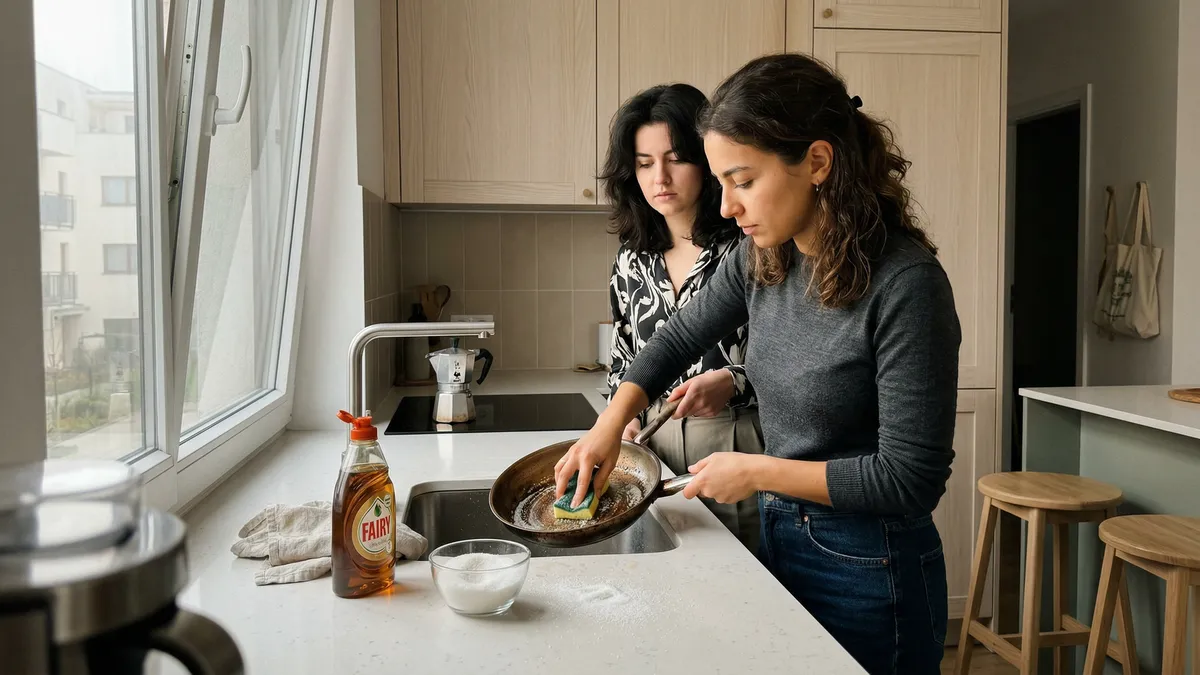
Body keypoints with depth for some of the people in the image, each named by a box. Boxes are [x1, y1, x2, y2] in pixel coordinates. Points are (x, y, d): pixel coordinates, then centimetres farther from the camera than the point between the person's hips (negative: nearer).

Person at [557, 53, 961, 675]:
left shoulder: (904, 283, -25)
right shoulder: (761, 258, -5)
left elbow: (909, 478, -23)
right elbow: (678, 338, 11)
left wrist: (756, 471, -18)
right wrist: (608, 427, -1)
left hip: (869, 574, -6)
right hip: (778, 541, 6)